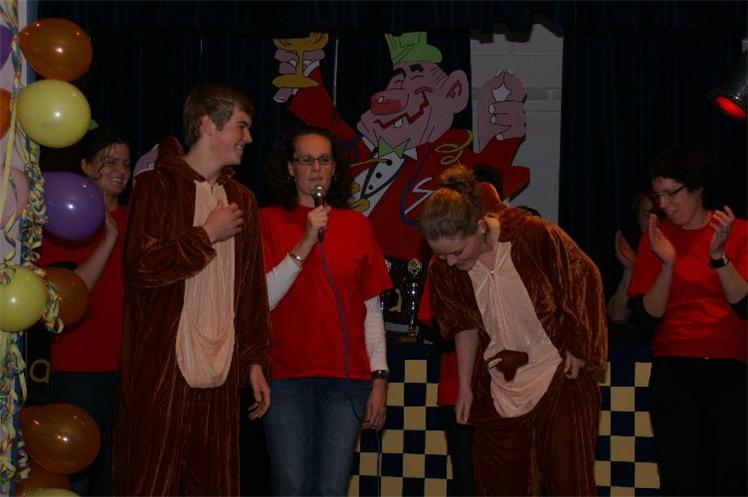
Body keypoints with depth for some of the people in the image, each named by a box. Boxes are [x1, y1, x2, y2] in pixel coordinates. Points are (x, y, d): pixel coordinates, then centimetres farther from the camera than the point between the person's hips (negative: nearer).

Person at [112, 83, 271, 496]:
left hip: (221, 373, 6)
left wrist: (255, 360, 13)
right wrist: (208, 235, -9)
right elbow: (141, 267, -17)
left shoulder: (242, 201, 17)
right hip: (162, 370, -6)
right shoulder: (158, 186, -4)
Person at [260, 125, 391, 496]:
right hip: (287, 377, -2)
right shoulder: (268, 222, 2)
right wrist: (305, 243, -13)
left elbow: (372, 308, 9)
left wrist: (379, 377, 3)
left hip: (347, 377, 2)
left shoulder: (355, 225, 9)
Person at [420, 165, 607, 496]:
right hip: (500, 388, 3)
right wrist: (465, 387, 10)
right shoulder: (444, 269, -8)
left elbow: (585, 280, -6)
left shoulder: (535, 236, -21)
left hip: (560, 376, -3)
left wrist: (579, 348, -4)